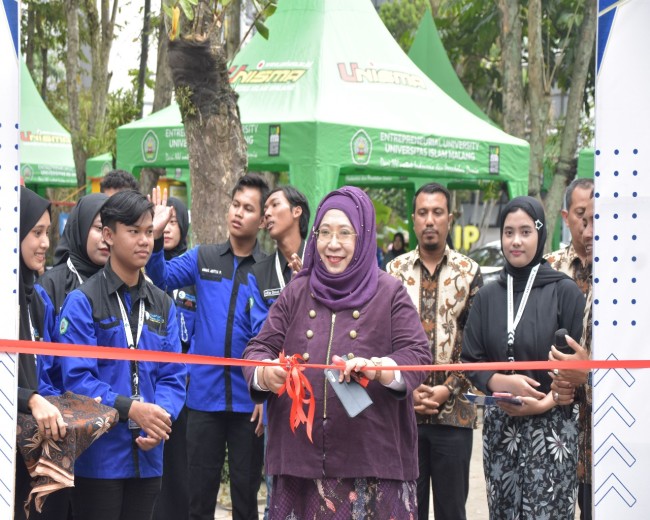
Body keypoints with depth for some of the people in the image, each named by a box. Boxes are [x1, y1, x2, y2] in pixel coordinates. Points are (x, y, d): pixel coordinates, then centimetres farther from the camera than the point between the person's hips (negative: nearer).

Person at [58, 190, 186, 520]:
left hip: (147, 456, 5)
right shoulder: (83, 301, -5)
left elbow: (172, 377, 7)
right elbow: (77, 378, -14)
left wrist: (159, 419, -13)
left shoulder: (162, 305, 12)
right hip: (98, 455, -5)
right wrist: (130, 409, -25)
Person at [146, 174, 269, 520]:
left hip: (248, 400, -1)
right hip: (205, 396, 1)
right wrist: (155, 237, -24)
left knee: (245, 490, 10)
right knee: (199, 491, 8)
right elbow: (162, 278, -9)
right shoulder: (203, 259, 6)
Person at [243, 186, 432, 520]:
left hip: (372, 455, -2)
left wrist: (379, 369, -26)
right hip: (300, 454, 2)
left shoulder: (389, 294, 3)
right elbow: (259, 348, 8)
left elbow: (417, 355, -5)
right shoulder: (297, 292, 11)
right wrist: (264, 373, -16)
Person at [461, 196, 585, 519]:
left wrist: (545, 403, -16)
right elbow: (470, 360, 7)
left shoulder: (565, 292, -2)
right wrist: (501, 382, -12)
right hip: (499, 427, 4)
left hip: (550, 428, -4)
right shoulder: (487, 297, 10)